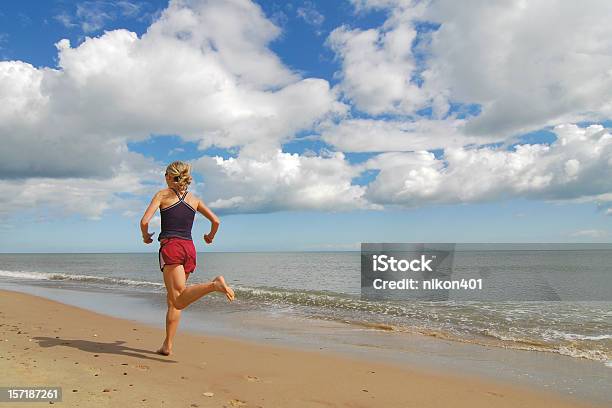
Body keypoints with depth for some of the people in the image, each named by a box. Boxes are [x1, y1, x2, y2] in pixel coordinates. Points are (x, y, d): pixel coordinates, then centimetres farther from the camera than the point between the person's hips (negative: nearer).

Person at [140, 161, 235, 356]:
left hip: (170, 247, -5)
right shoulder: (194, 199, 16)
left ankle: (214, 284, -40)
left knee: (179, 301, -17)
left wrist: (146, 236, 16)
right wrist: (210, 237, 32)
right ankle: (167, 345, 14)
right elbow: (216, 221, 13)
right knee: (172, 299, 15)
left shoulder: (162, 194, 6)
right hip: (189, 248, 5)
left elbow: (144, 221, -4)